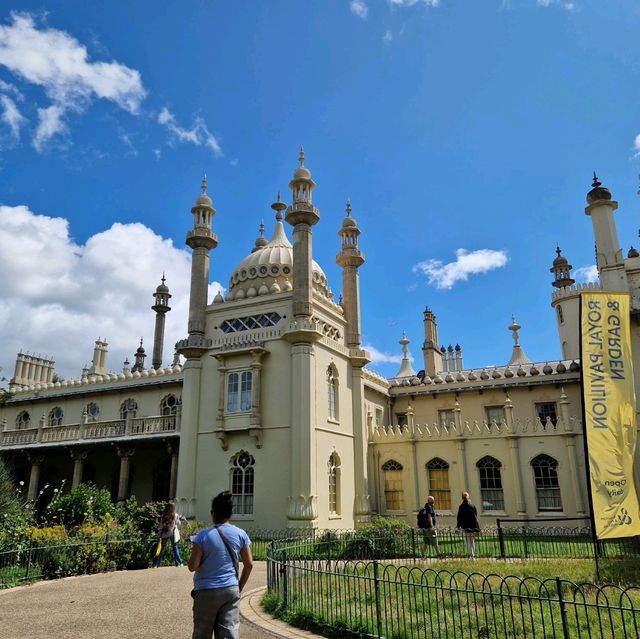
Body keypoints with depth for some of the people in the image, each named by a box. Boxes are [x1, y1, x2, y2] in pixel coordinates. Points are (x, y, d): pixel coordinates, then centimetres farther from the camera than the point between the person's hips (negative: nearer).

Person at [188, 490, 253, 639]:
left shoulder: (203, 535, -11)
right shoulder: (240, 534, 0)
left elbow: (192, 566, -10)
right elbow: (249, 564, 3)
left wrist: (193, 551, 9)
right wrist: (240, 587, 15)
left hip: (207, 592, -2)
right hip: (231, 590, 2)